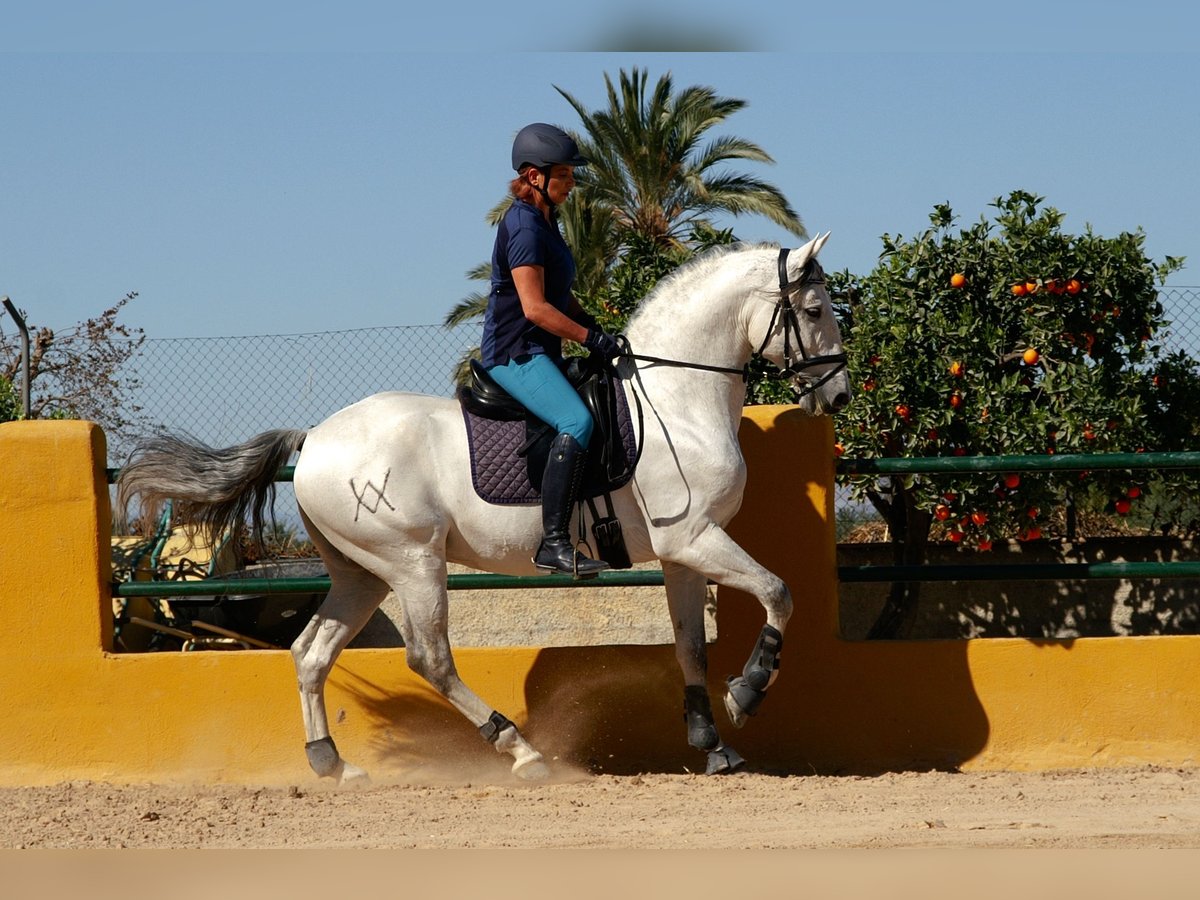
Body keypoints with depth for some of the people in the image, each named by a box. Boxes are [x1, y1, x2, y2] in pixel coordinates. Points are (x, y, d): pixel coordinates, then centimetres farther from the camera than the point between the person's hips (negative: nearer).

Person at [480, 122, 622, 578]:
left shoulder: (544, 222, 17)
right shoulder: (523, 227, -15)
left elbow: (560, 295, 26)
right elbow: (535, 307, -22)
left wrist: (592, 327, 11)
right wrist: (591, 338, -19)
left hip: (540, 352, 11)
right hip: (515, 353, -11)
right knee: (577, 421, -30)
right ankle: (554, 543, -36)